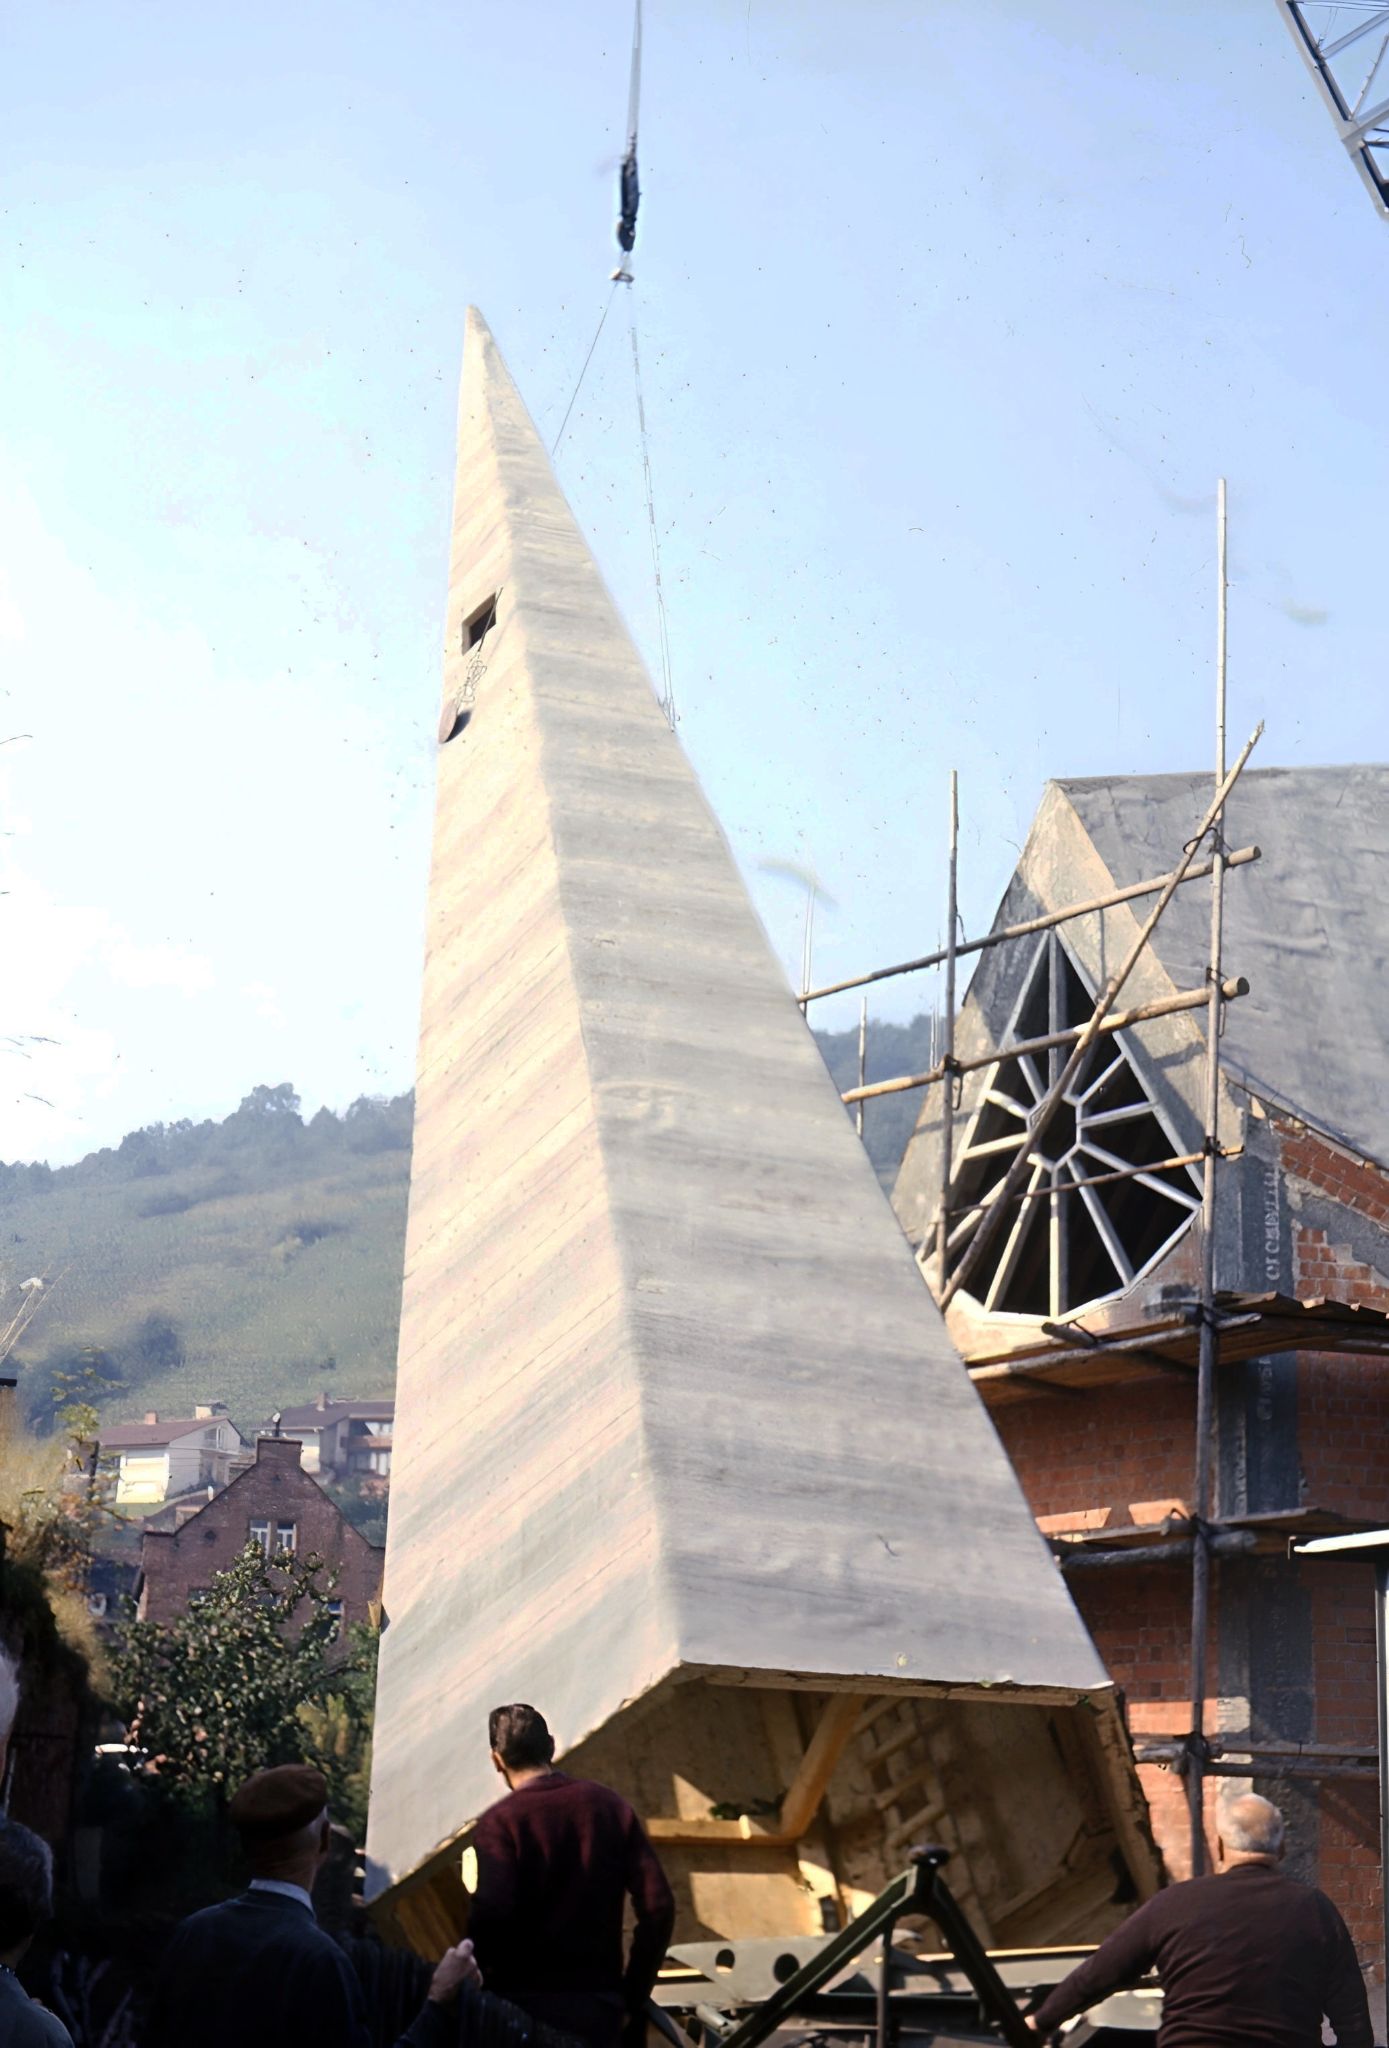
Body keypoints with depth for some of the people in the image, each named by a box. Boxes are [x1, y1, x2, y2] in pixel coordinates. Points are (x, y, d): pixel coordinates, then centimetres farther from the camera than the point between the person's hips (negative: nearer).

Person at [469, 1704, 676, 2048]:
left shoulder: (500, 1822, -9)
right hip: (600, 2006, 4)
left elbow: (491, 1914, -24)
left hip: (527, 2005, -4)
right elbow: (658, 1907, 0)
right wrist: (633, 1999, 7)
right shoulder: (610, 1806, 4)